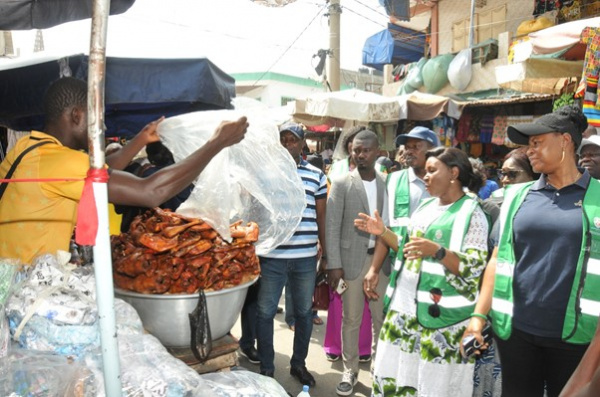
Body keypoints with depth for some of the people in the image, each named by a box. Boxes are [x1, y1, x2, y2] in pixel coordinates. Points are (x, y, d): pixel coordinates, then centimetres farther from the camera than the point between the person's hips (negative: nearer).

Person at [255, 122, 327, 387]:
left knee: (304, 312, 14)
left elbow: (321, 216, 9)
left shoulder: (316, 175, 5)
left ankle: (299, 364, 33)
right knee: (265, 313, 7)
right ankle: (266, 368, 25)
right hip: (271, 256, -1)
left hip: (306, 257, 2)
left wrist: (326, 253, 10)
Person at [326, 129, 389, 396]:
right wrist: (333, 264, -11)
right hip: (352, 260, -2)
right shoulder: (341, 183, -4)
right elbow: (332, 227, -6)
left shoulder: (388, 183, 4)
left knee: (382, 318, 13)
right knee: (351, 319, 8)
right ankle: (349, 371, 25)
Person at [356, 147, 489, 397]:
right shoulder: (426, 207, 12)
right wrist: (382, 232, 5)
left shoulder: (472, 214, -8)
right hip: (407, 303, 7)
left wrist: (437, 251, -28)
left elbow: (474, 267, -15)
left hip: (442, 312, -7)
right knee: (398, 370, 14)